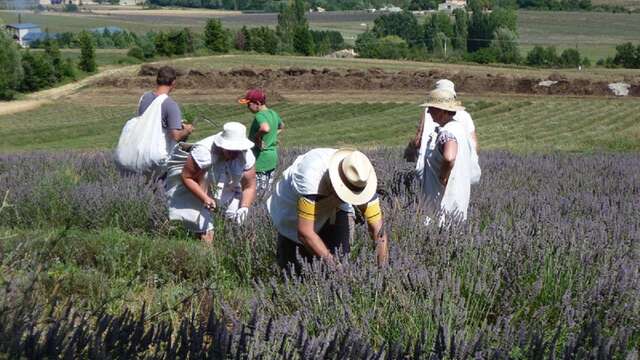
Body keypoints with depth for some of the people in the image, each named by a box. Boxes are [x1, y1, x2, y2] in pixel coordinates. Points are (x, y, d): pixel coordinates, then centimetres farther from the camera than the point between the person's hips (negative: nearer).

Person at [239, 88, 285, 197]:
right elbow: (281, 126, 30)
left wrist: (257, 137, -23)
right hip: (273, 158, 9)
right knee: (267, 195, 14)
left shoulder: (260, 116, -18)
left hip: (260, 159, -9)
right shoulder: (273, 114, 9)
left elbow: (265, 128, -41)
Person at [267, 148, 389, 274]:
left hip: (334, 209, 2)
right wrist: (334, 264, -42)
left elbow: (378, 231, -28)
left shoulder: (361, 182, -31)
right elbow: (305, 232, -42)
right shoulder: (312, 177, -44)